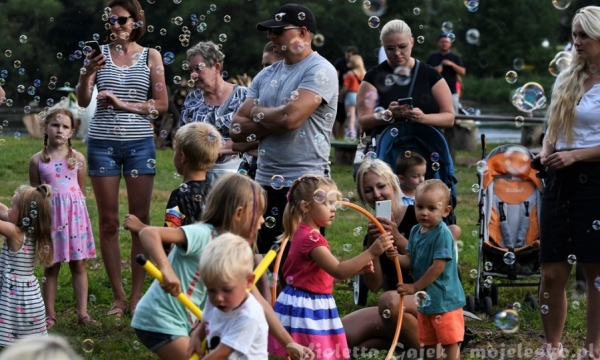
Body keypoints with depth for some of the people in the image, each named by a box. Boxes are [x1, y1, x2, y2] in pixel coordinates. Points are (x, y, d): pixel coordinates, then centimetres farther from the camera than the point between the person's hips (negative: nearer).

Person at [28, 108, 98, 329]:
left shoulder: (77, 158, 2)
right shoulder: (37, 160, 0)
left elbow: (81, 190, 11)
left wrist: (74, 207, 9)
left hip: (75, 213, 1)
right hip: (50, 214, -1)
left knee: (78, 264, 4)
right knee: (51, 266, 5)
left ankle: (82, 312, 8)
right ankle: (50, 315, 11)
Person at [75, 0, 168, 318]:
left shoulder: (150, 56, 4)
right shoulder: (100, 53, 4)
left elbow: (161, 104, 0)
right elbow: (83, 102, -2)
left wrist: (124, 105, -10)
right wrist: (88, 73, -19)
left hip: (139, 143, 0)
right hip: (102, 143, 0)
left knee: (140, 219, 1)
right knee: (108, 221, 2)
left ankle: (136, 294, 8)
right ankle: (118, 296, 10)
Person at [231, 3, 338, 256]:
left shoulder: (319, 71, -8)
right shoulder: (266, 75, 12)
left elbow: (291, 117, -22)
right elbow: (237, 130, 7)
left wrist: (257, 113, -3)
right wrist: (275, 120, -9)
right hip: (265, 182, 7)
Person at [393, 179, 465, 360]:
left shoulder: (442, 234, -20)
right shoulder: (415, 231, 4)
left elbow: (438, 267, -23)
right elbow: (410, 260, 5)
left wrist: (415, 287, -16)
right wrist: (396, 256, -18)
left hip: (444, 298, -8)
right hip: (425, 298, 8)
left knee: (450, 342, -2)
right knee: (429, 343, 19)